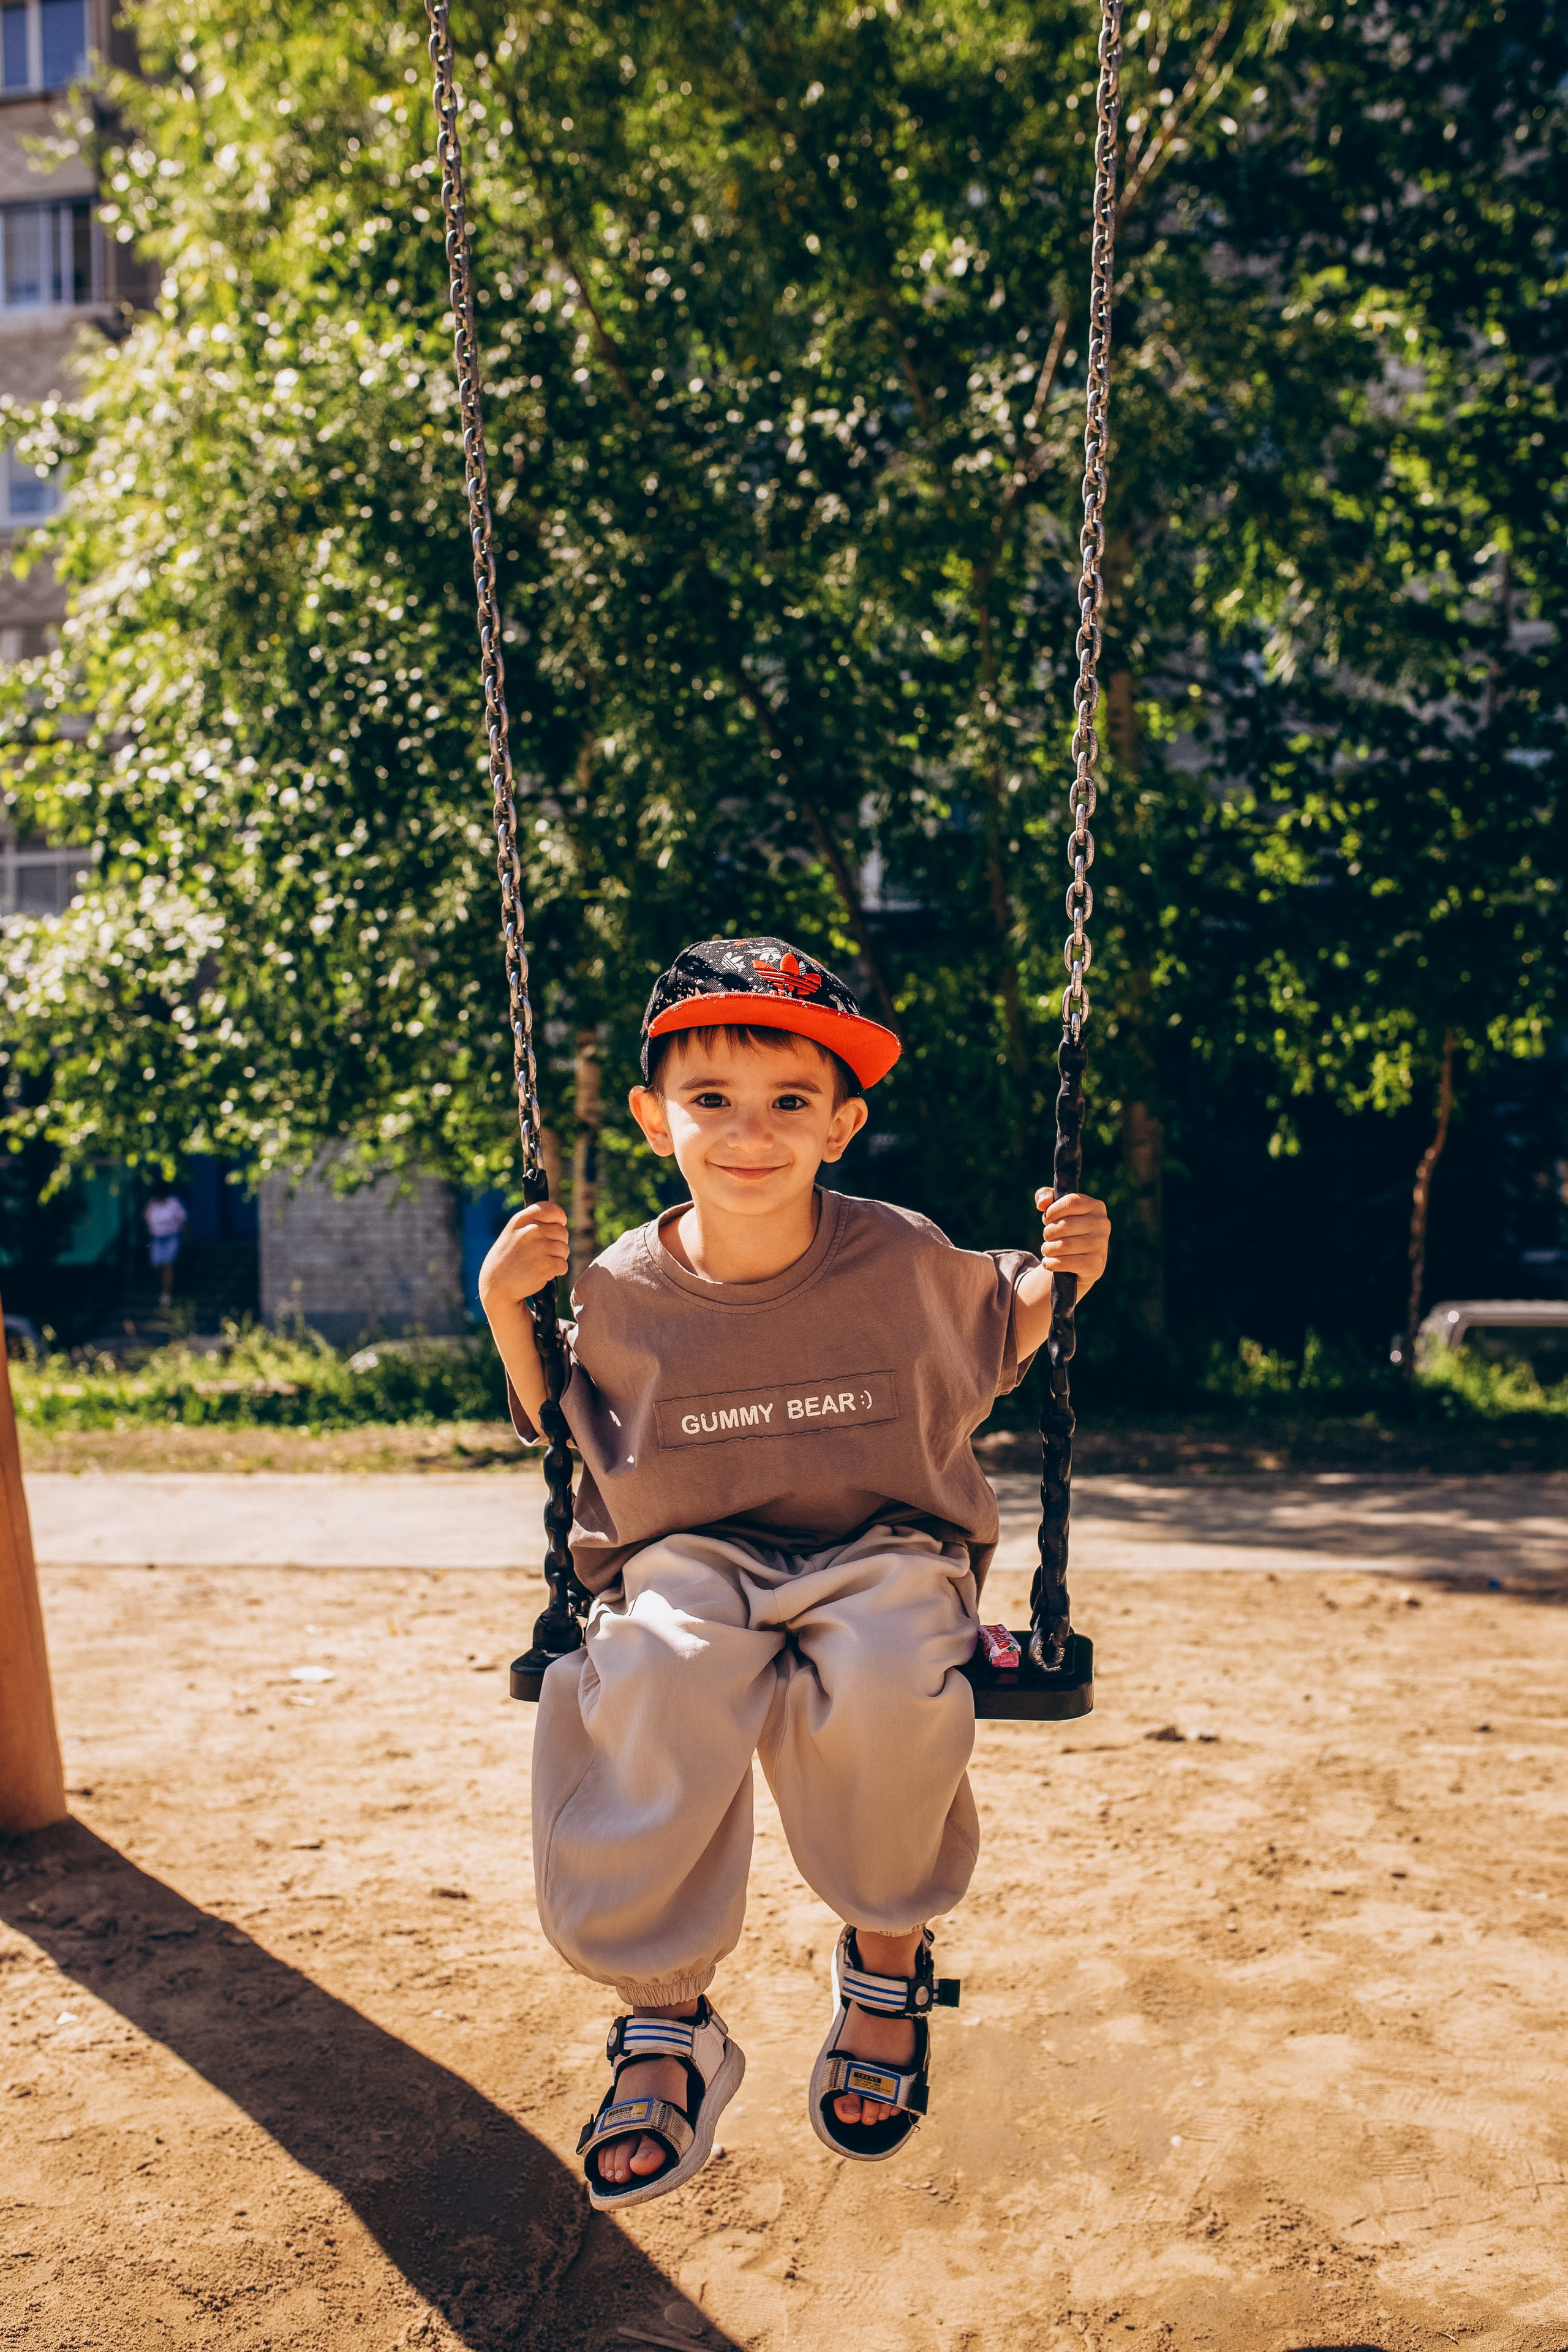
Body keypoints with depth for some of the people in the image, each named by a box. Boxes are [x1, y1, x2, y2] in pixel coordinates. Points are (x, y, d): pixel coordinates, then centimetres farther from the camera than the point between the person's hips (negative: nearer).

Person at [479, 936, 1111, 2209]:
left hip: (882, 1551, 0)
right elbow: (568, 1441, 15)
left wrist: (1061, 1278, -3)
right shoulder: (623, 1293, -1)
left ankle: (888, 1958, -3)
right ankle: (666, 2024, -16)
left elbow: (995, 1346, 18)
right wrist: (509, 1314, 0)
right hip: (693, 1563, 1)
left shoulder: (904, 1259, -2)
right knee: (652, 1686, -35)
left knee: (885, 1690, -36)